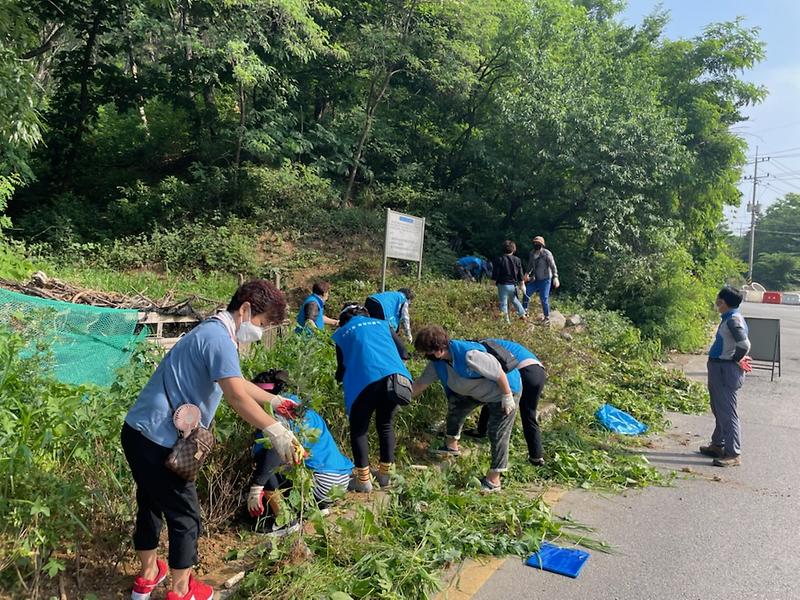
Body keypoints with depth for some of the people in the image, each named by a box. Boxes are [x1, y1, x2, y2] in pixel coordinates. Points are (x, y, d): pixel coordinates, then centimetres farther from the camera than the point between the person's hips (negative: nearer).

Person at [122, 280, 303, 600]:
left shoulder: (211, 332, 15)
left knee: (151, 505, 26)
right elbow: (237, 397, -29)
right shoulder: (219, 338, -19)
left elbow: (238, 383, 26)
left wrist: (274, 400, 31)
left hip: (139, 432, 11)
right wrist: (277, 432, -27)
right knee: (185, 518, 7)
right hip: (158, 441, -10)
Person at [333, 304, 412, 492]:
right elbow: (403, 352, 25)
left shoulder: (341, 333, 25)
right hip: (394, 375, 3)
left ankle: (363, 480, 13)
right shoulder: (381, 323, 30)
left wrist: (339, 379, 49)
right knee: (386, 425, 23)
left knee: (359, 429, 16)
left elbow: (342, 366, 28)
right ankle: (386, 474, 29)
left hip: (364, 379, -2)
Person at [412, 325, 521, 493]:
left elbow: (499, 372, -31)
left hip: (505, 388, -9)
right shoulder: (437, 362, -12)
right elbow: (421, 383, -3)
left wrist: (507, 396, -23)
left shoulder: (469, 355, -39)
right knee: (455, 404, 15)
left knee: (498, 434, -7)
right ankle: (451, 446, 36)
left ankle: (493, 480, 3)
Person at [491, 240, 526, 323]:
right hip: (513, 285, 4)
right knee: (514, 300, 27)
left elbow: (495, 273, -8)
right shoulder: (517, 260, 1)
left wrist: (494, 281, 4)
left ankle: (506, 320, 5)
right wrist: (521, 283, 16)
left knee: (503, 303, 3)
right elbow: (520, 274, 8)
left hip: (503, 285, -4)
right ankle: (522, 314, 33)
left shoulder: (499, 260, -10)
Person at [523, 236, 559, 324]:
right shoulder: (532, 253, 4)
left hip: (545, 280, -7)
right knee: (526, 292, 10)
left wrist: (555, 277, -30)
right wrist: (527, 273, 8)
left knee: (544, 298, -5)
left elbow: (553, 266, -20)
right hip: (535, 279, 7)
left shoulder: (546, 253, -17)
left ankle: (547, 318, 11)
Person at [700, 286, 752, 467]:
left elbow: (744, 344, -30)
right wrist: (737, 360, 13)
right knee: (719, 410, 20)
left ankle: (733, 454, -1)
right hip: (718, 369, 11)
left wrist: (736, 361, -15)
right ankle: (717, 445, 33)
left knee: (727, 412, -7)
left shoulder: (734, 320, -19)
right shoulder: (728, 318, 11)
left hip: (726, 371, -11)